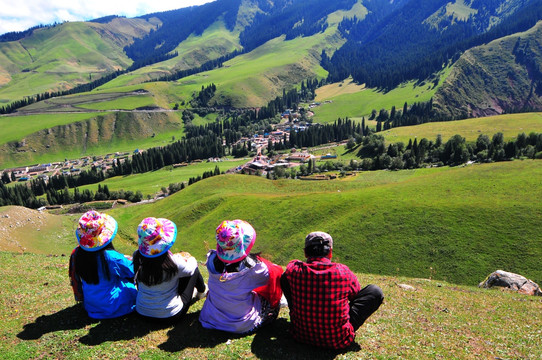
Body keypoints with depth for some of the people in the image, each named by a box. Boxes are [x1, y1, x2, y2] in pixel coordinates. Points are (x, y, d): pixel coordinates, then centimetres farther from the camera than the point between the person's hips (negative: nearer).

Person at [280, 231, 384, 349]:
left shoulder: (294, 269, -14)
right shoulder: (343, 271, -15)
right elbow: (356, 293, 7)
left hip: (301, 335, 2)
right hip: (338, 341, -1)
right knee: (375, 291, 8)